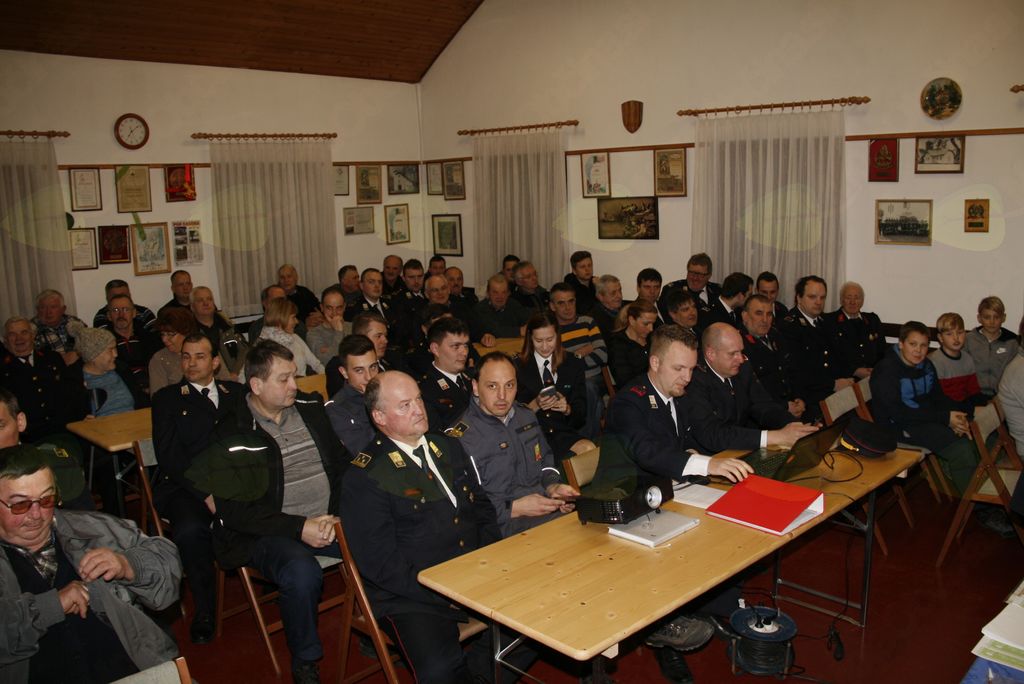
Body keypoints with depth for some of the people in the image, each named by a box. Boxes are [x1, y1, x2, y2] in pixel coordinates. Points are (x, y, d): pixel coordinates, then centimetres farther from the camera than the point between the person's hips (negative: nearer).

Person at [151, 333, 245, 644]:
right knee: (190, 528, -33)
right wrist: (205, 493, -14)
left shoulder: (236, 393, 19)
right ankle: (204, 610, -10)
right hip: (184, 486, -1)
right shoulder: (167, 399, 11)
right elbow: (169, 456, -1)